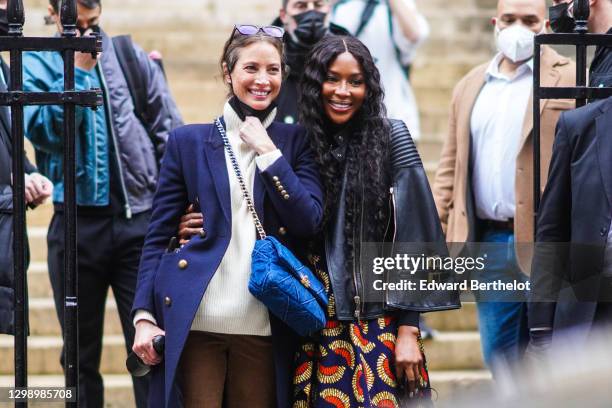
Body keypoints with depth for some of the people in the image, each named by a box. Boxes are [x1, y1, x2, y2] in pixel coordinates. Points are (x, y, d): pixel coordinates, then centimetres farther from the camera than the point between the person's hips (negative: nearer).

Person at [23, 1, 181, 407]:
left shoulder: (132, 57, 8)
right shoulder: (36, 63, 4)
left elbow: (167, 131, 9)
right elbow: (43, 131, -10)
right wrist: (77, 71, -12)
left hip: (139, 218, 0)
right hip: (77, 221, 0)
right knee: (82, 352, 8)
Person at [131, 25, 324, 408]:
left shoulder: (295, 142, 11)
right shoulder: (187, 141, 8)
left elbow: (309, 222, -3)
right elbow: (158, 236, 7)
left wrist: (267, 152, -6)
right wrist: (144, 315, -2)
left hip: (264, 328, 1)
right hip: (194, 324, -1)